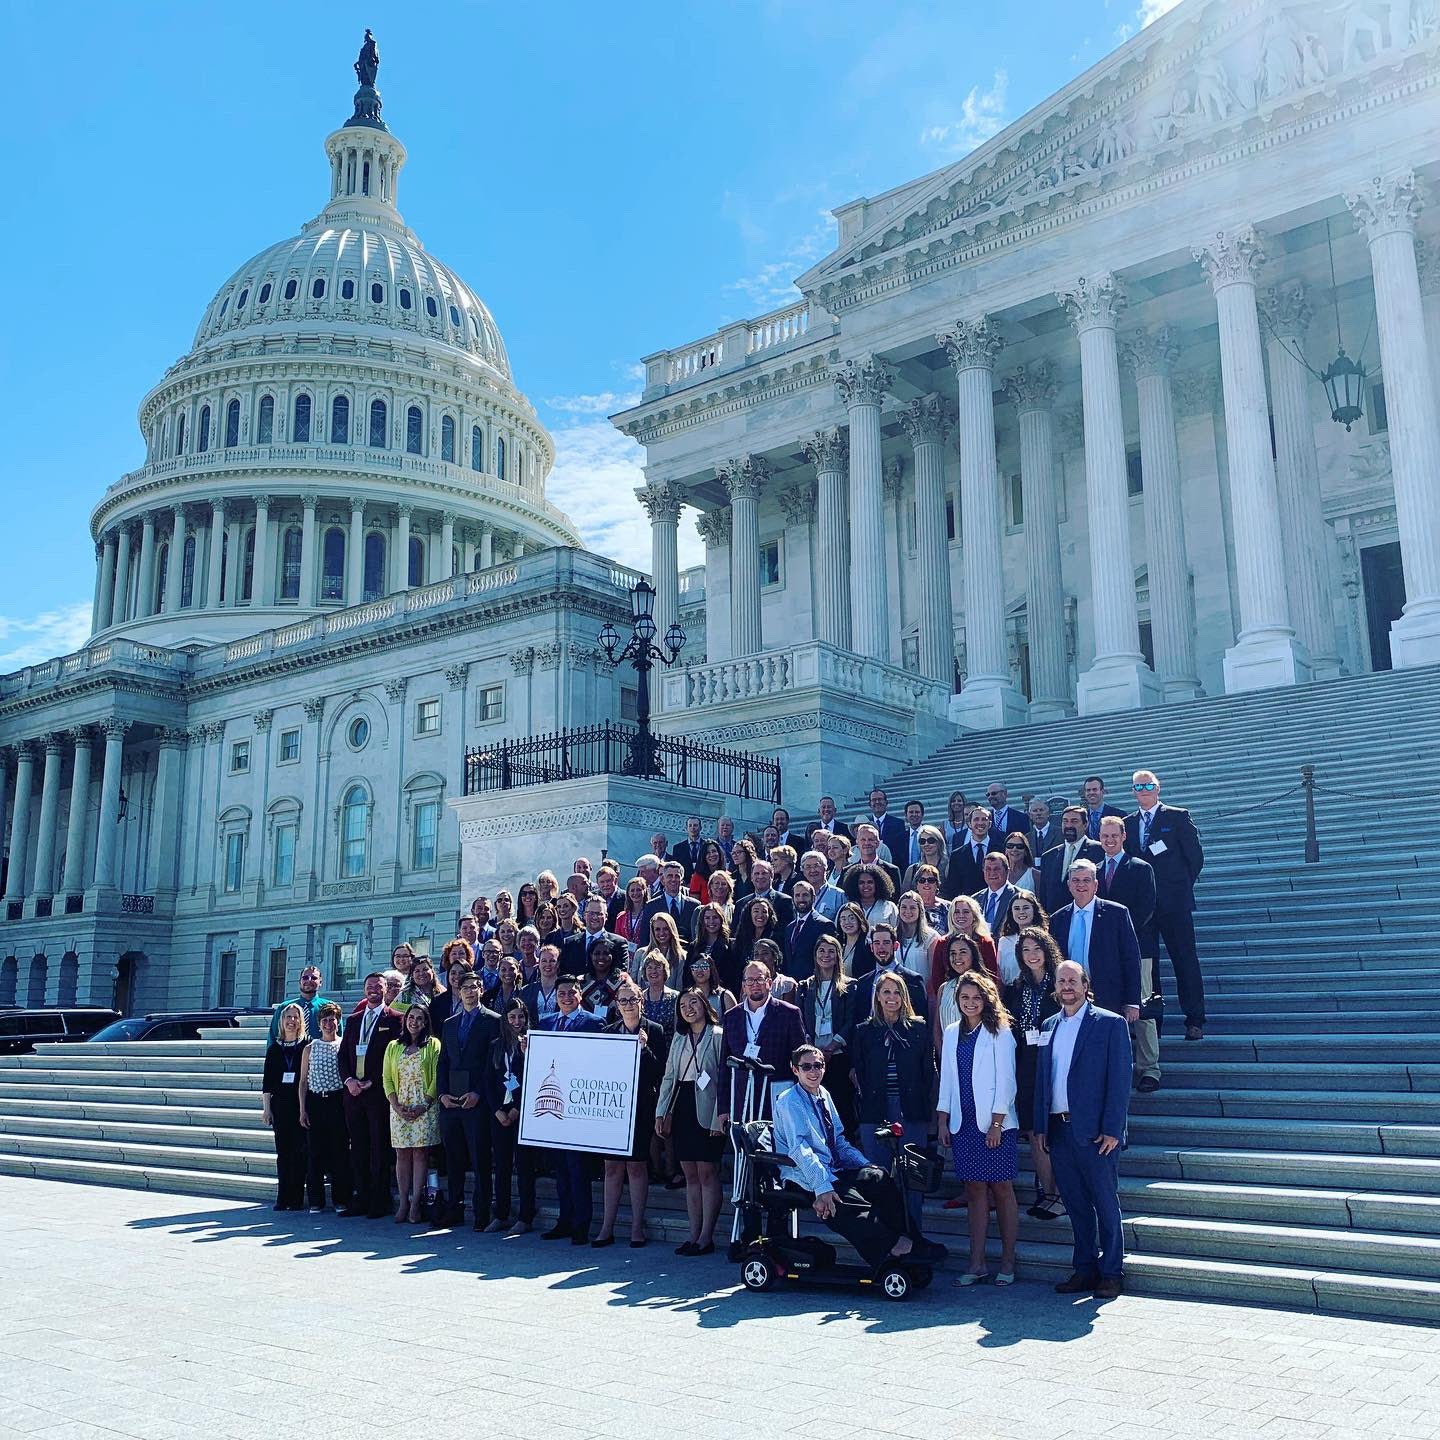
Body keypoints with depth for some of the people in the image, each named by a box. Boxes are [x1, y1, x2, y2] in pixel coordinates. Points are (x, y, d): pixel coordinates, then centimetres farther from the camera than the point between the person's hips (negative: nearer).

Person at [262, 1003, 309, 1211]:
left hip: (300, 1104, -2)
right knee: (282, 1152, 5)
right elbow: (267, 1079, 9)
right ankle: (282, 1198, 10)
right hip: (280, 1104, 2)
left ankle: (296, 1198, 2)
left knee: (299, 1151, -3)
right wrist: (266, 1107, 3)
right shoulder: (274, 1047, 8)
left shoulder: (306, 1046, 1)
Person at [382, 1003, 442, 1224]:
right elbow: (387, 1079, 9)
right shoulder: (393, 1047, 13)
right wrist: (396, 1105, -5)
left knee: (420, 1153, -5)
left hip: (425, 1108, -3)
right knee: (402, 1154, 2)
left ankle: (415, 1203, -3)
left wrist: (424, 1106, -11)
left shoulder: (433, 1045, 3)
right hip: (399, 1108, 3)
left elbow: (437, 1078, -3)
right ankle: (403, 1202, 5)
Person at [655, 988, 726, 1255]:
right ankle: (694, 1235, 12)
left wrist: (719, 1117, -15)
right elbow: (668, 1077, 16)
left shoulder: (719, 1036, -3)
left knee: (707, 1173, -4)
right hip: (682, 1109, 6)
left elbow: (725, 1079, -8)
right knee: (690, 1175, 8)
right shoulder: (679, 1039, 16)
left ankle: (706, 1237, 0)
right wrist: (661, 1113, 6)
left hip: (706, 1110, -6)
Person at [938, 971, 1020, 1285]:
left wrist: (997, 1123, -12)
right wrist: (943, 1121, 8)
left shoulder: (999, 1032, -4)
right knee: (975, 1191, 5)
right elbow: (946, 1079, 13)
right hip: (963, 1123, 4)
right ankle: (977, 1264, 8)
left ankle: (1007, 1263, 9)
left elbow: (1006, 1080, -7)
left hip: (995, 1124, -4)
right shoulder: (952, 1033, 12)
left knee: (1002, 1190, 1)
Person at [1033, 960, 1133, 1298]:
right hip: (1058, 1130, 5)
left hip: (1094, 1131, -5)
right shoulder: (1048, 1026, 13)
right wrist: (1040, 1126, 8)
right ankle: (1085, 1270, 20)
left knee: (1106, 1204, 2)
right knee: (1076, 1205, 11)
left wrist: (1112, 1129, -13)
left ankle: (1111, 1274, 12)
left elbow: (1120, 1079, -8)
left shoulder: (1110, 1024, -3)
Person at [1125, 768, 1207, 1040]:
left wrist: (1182, 886, 1)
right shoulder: (1128, 823, 13)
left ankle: (1195, 1020, 4)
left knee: (1185, 960, -1)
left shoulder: (1178, 817, 1)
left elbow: (1195, 856, 0)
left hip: (1174, 902, -4)